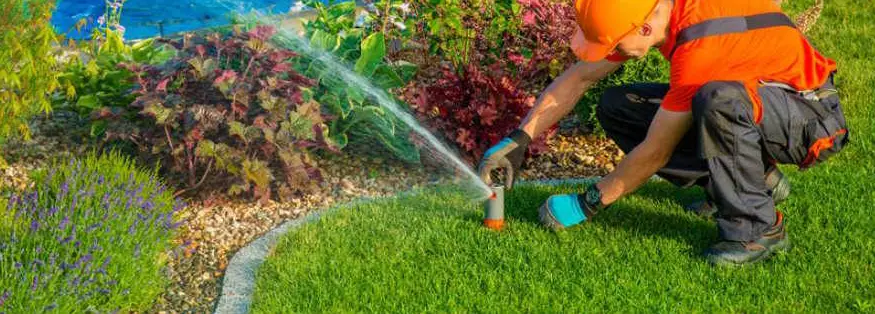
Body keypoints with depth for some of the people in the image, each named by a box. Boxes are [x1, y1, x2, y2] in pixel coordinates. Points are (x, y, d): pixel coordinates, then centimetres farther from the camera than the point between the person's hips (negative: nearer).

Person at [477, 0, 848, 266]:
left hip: (814, 119, -9)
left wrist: (585, 204, -14)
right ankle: (753, 179, 8)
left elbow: (655, 152, -24)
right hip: (746, 108, 9)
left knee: (719, 98, -41)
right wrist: (519, 139, -6)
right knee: (616, 107, 1)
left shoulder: (699, 44, -33)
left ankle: (757, 228, -19)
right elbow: (579, 76, 2)